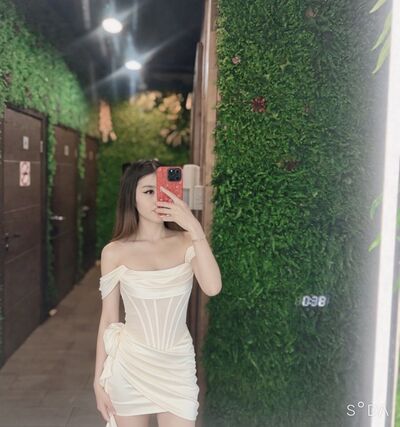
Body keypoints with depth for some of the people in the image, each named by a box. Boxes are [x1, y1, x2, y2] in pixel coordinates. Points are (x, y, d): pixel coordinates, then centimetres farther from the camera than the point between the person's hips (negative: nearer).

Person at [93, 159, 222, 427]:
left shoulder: (186, 242, -5)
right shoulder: (115, 252, -7)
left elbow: (213, 288, -23)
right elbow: (108, 319, 0)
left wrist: (195, 228, -27)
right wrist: (99, 379, 3)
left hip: (177, 366, 1)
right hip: (130, 365, 0)